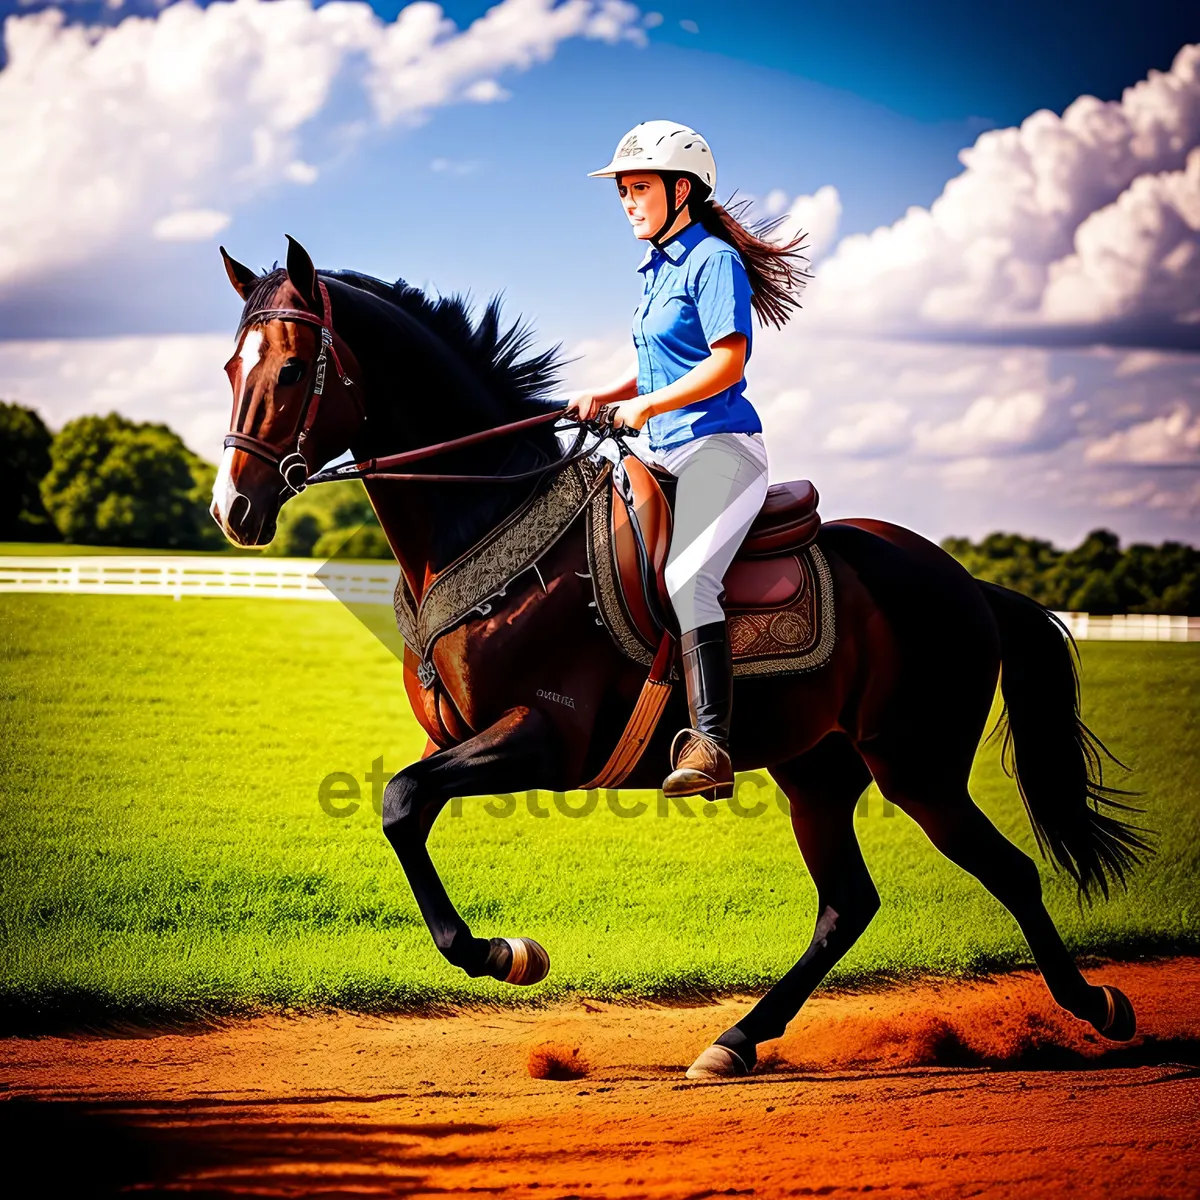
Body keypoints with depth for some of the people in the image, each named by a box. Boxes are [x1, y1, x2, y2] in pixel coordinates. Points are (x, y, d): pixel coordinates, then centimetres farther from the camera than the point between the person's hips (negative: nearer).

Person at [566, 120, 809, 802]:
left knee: (686, 578, -26)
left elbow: (727, 362, -16)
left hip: (719, 446, -10)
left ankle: (711, 746, -32)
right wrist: (607, 397, 12)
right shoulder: (658, 268, 20)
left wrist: (647, 404, -17)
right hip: (668, 454, 10)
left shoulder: (714, 260, -7)